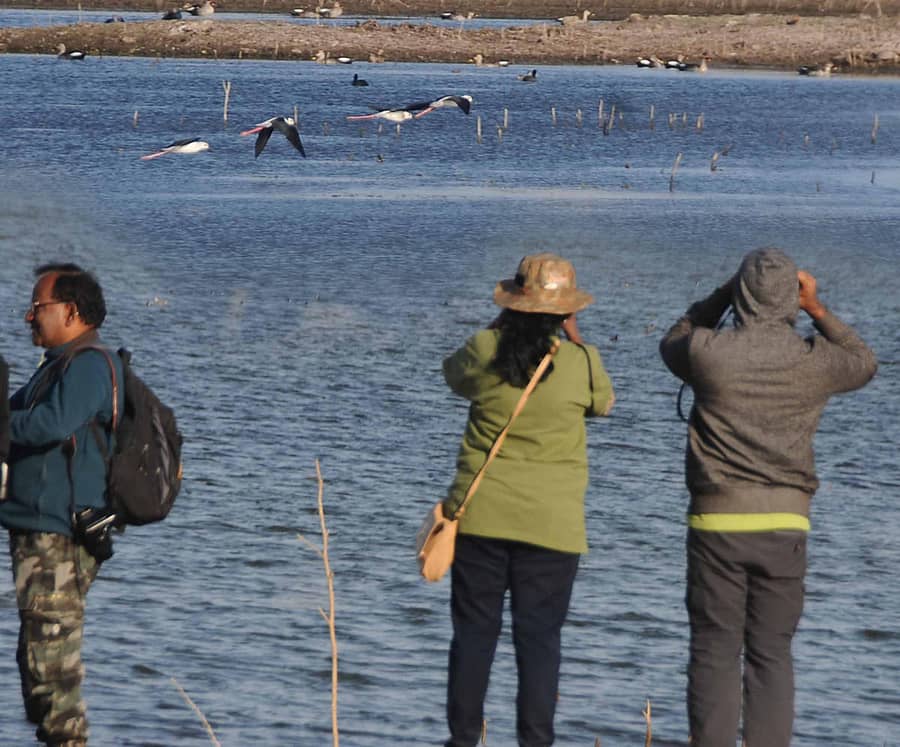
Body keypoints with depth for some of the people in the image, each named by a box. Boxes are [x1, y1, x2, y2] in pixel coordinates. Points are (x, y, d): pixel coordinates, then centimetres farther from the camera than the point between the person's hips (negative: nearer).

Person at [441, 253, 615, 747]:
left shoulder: (486, 349, -6)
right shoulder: (581, 362, -8)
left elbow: (455, 376, 17)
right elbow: (603, 403, 15)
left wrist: (499, 327, 21)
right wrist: (575, 340, 20)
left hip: (480, 514, 1)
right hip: (551, 520, -1)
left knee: (473, 631, 9)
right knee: (539, 638, 4)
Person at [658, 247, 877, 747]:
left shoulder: (709, 352, -9)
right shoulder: (815, 361, -5)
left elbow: (673, 343, 17)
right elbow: (864, 364, 19)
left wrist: (724, 294, 15)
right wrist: (818, 311, 14)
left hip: (717, 521, -1)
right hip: (785, 525, 1)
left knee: (714, 653, 3)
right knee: (771, 655, 8)